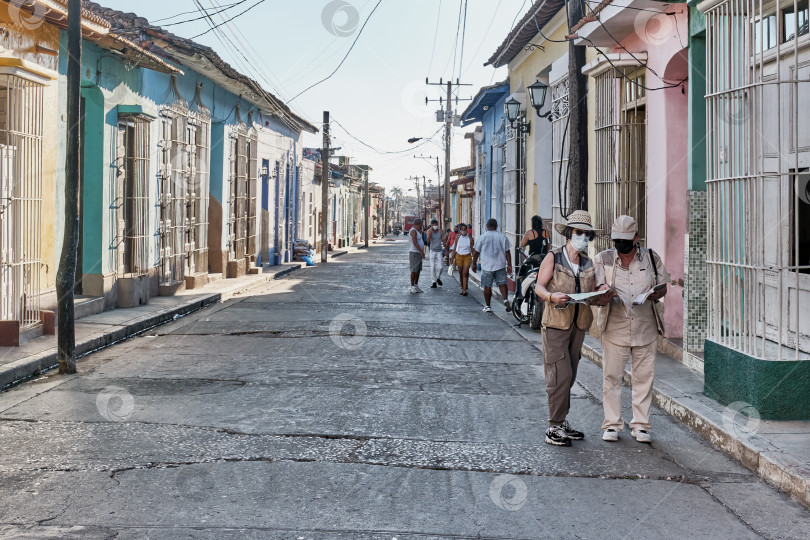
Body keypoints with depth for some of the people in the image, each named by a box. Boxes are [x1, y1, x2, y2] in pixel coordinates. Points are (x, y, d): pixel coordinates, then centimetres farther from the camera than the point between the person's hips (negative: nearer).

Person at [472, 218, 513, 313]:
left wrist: (474, 263, 15)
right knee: (502, 284, 5)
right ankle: (506, 299, -18)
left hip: (487, 266, -1)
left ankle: (487, 306, 10)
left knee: (487, 286, 5)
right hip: (500, 265, 1)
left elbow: (476, 252, 3)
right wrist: (509, 265, 8)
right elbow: (507, 252, 3)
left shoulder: (482, 237, -2)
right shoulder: (502, 236, 2)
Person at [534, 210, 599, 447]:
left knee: (570, 376, 9)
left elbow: (592, 291, 11)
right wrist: (552, 296, -28)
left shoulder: (588, 263, 13)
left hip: (579, 325, 5)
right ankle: (554, 428, -4)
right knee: (560, 375, -10)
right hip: (556, 323, -5)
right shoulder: (553, 258, -2)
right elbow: (539, 287, -8)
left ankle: (562, 423, 18)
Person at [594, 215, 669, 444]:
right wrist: (605, 294, -29)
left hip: (645, 327, 1)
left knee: (644, 376, 4)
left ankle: (641, 425, 15)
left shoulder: (651, 258, 5)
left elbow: (663, 287, 12)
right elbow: (600, 292, -5)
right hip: (615, 327, -1)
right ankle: (612, 424, 12)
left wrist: (656, 294, -12)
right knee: (611, 376, 0)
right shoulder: (604, 259, 2)